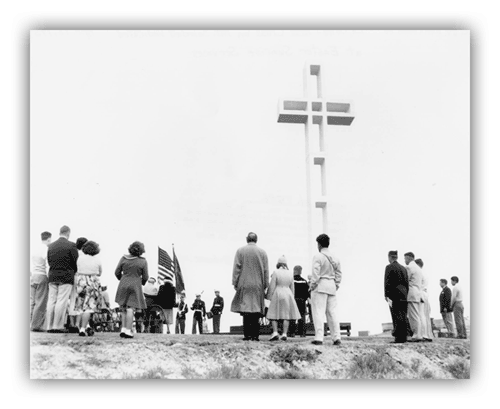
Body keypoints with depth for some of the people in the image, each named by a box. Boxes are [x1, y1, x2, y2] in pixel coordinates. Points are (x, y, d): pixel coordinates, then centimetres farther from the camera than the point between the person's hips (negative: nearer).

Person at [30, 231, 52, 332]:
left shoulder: (35, 249, 11)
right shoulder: (47, 250, -11)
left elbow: (32, 264, 16)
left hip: (33, 276, 7)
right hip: (42, 277, -7)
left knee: (32, 301, 10)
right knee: (41, 303, -4)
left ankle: (30, 323, 11)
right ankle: (36, 326, -4)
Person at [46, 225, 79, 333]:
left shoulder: (51, 246, 9)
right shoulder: (71, 245, -7)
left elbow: (48, 261, 9)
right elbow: (76, 261, -6)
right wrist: (75, 272, 11)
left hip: (52, 276, 5)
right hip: (66, 277, -5)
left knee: (51, 300, 7)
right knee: (62, 301, -4)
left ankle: (50, 326, 7)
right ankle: (58, 326, -4)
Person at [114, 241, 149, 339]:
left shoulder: (124, 258, -1)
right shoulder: (143, 261, -6)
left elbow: (117, 272, 3)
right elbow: (145, 277, -2)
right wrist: (142, 283, 20)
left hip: (123, 286, 3)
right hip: (135, 286, -2)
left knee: (124, 308, 14)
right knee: (130, 308, -2)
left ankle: (123, 329, 7)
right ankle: (128, 331, -5)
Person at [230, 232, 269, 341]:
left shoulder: (240, 251, 1)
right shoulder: (262, 252, 6)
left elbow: (236, 268, 0)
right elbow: (266, 271, 6)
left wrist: (235, 283, 4)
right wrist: (265, 285, 11)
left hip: (244, 285, -1)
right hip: (258, 287, 2)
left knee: (246, 312, -2)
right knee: (256, 311, 4)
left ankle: (247, 335, -7)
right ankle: (255, 335, 2)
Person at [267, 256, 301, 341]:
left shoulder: (275, 272, -7)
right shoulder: (290, 273, 6)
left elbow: (272, 286, -8)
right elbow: (292, 287, 10)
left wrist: (269, 297, -1)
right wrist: (292, 298, 19)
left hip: (278, 294, -4)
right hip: (288, 294, 4)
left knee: (274, 314, 2)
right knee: (286, 315, 4)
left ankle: (275, 333, -10)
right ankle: (284, 334, 0)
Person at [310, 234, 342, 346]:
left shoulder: (318, 257, -8)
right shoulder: (335, 258, 13)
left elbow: (315, 273, -16)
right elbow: (338, 273, 13)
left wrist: (313, 285, -9)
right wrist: (336, 285, 17)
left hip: (320, 286, -6)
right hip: (332, 286, 6)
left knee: (318, 312, -5)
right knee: (332, 312, 9)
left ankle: (319, 338, -10)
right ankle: (336, 338, 6)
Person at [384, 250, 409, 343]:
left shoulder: (389, 267, -3)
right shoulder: (403, 268, 16)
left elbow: (387, 282, -9)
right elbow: (406, 282, 15)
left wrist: (386, 295, -11)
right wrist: (406, 295, 17)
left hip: (394, 295, -6)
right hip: (404, 296, 6)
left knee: (397, 317, -8)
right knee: (403, 317, 8)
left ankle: (399, 338, -12)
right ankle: (403, 337, 9)